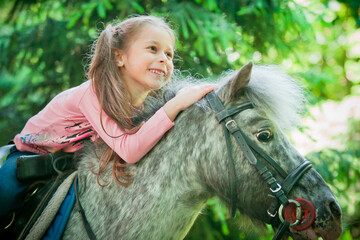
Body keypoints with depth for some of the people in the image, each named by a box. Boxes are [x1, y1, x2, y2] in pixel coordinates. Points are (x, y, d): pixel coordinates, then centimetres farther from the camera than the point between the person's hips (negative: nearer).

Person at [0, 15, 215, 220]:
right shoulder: (95, 93, -38)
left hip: (72, 161, 7)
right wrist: (176, 105, -51)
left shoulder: (141, 103, -15)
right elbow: (129, 151, -48)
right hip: (32, 154, -6)